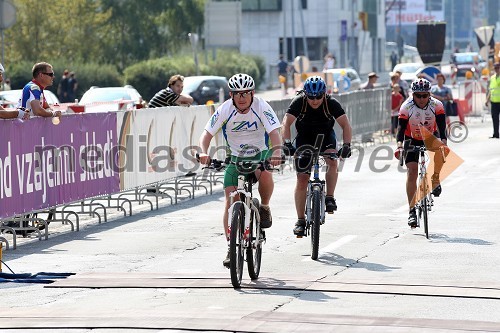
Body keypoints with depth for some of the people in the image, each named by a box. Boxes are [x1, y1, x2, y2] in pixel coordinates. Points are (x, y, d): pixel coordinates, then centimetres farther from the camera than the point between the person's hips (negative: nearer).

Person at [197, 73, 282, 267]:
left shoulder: (261, 107, -20)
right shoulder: (225, 109, -15)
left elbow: (274, 132, -30)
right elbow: (207, 133, -17)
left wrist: (277, 152, -49)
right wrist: (204, 152, -38)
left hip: (261, 153, -2)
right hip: (236, 157, 2)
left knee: (265, 174, -36)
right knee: (230, 202, -12)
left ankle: (264, 207, -6)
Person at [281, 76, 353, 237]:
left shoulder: (331, 103, -25)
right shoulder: (298, 102, -25)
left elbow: (345, 125, -28)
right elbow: (286, 123, -34)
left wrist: (346, 145, -43)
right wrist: (287, 143, -49)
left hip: (325, 136, 0)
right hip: (304, 138, 0)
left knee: (332, 161, -31)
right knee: (302, 179, -7)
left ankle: (330, 198, -16)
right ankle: (300, 220, -2)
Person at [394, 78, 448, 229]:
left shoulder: (437, 105, -20)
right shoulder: (406, 107, -22)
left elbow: (442, 127, -24)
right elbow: (401, 127, -25)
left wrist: (444, 143, -42)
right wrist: (399, 146, -41)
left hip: (429, 138, 0)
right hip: (412, 140, 0)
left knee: (440, 150, -35)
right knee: (412, 172, -15)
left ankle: (435, 180, -10)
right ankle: (412, 210, -12)